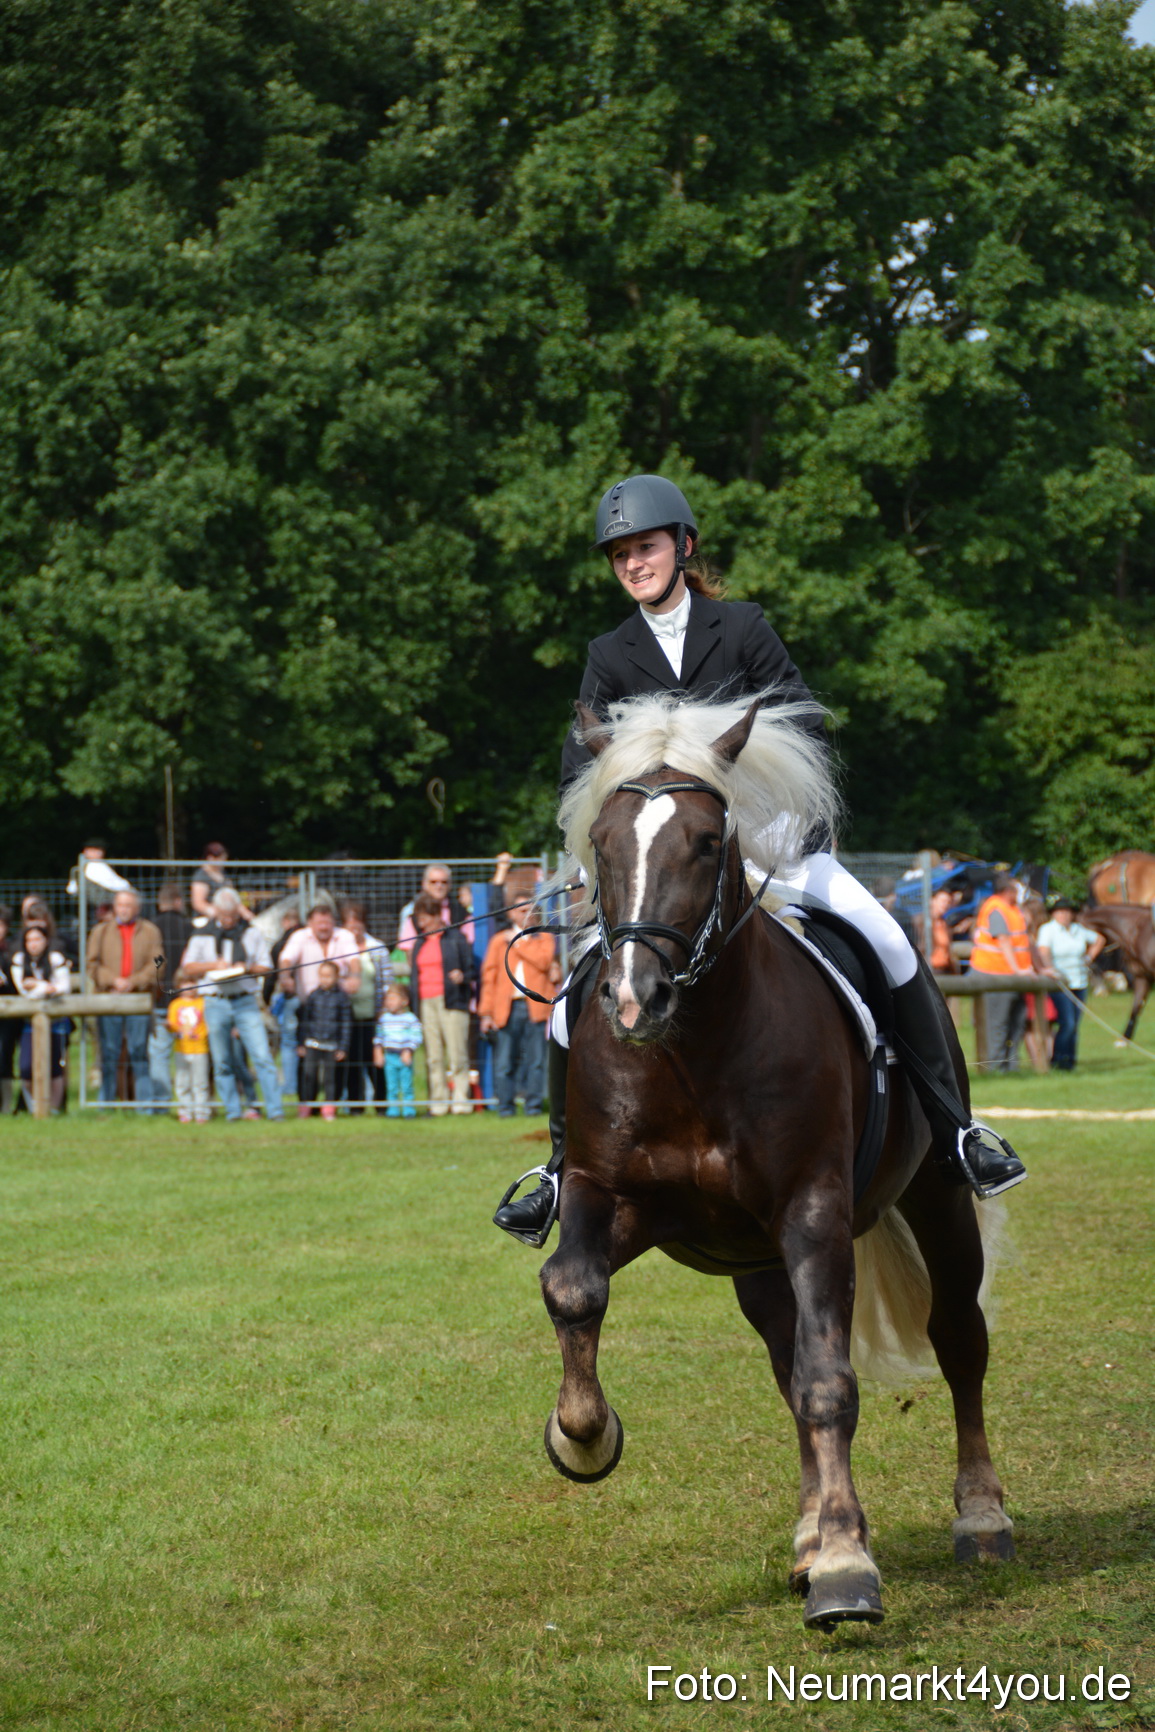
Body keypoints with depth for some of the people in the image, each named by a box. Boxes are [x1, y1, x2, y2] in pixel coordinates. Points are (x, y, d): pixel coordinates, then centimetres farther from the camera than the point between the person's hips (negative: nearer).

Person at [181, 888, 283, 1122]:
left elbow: (265, 968, 9)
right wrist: (214, 965, -8)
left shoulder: (252, 934, 10)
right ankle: (232, 1111, 9)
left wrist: (247, 968, -11)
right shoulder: (202, 936, 10)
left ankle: (275, 1109, -11)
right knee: (222, 1063, 2)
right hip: (216, 1004, 1)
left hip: (246, 1002, -1)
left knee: (262, 1057, -11)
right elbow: (188, 969, 8)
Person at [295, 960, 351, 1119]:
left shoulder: (341, 997, 1)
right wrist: (300, 1044, 7)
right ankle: (304, 1108, 7)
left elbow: (346, 1023, 4)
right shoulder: (313, 995, 5)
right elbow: (304, 1020, 10)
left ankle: (329, 1108, 11)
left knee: (329, 1077, 3)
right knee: (308, 1075, -1)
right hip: (312, 1043, 1)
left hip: (331, 1044, -1)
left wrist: (343, 1047, 1)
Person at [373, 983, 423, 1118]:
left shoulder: (410, 1019, -5)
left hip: (404, 1057, -4)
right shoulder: (384, 1018, 9)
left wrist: (408, 1051, -15)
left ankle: (408, 1109, 5)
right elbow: (379, 1036, 15)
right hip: (389, 1057, 4)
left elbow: (416, 1036, -8)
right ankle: (393, 1109, 10)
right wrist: (378, 1051, 7)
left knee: (407, 1086, -1)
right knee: (391, 1086, 4)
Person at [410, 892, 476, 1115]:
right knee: (433, 1057, 2)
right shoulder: (420, 943, 20)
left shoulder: (456, 938, 2)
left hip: (451, 1002, -5)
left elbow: (471, 968, 3)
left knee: (457, 1054, -8)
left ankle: (462, 1101, -5)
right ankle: (438, 1103, 4)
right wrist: (414, 1002, 13)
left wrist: (462, 977, -19)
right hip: (426, 1003, 5)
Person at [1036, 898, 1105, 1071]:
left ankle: (1069, 1059, 12)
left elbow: (1100, 939, 28)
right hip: (1060, 984, -6)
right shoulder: (1047, 929, -6)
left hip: (1080, 984, 6)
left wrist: (1089, 957, 17)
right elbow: (1043, 951, -22)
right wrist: (1049, 968, -39)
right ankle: (1057, 1059, -4)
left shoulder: (1078, 931, 11)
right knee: (1067, 1023, -15)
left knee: (1074, 1024, 5)